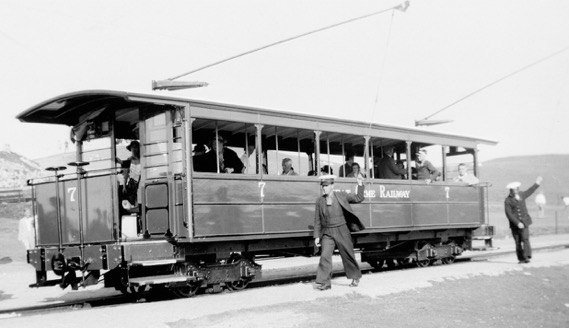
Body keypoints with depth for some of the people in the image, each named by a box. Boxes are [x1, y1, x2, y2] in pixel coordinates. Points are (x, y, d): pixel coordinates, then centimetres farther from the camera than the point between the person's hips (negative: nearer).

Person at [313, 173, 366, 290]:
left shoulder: (341, 196, -1)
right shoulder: (319, 201, 3)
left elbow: (358, 198, 6)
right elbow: (317, 220, 6)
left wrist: (360, 185, -5)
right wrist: (317, 236, 1)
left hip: (342, 232, -1)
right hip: (327, 233, 1)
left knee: (348, 255, 9)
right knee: (325, 256, -14)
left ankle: (356, 277, 30)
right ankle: (324, 282, -10)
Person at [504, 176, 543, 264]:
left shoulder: (521, 195, 8)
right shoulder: (507, 201, -7)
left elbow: (529, 192, 29)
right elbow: (509, 214, -12)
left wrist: (536, 184, 33)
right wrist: (517, 223, -18)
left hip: (524, 221, 2)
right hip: (514, 223, -2)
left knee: (525, 238, -13)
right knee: (518, 241, 0)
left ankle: (526, 257, -19)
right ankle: (521, 258, 9)